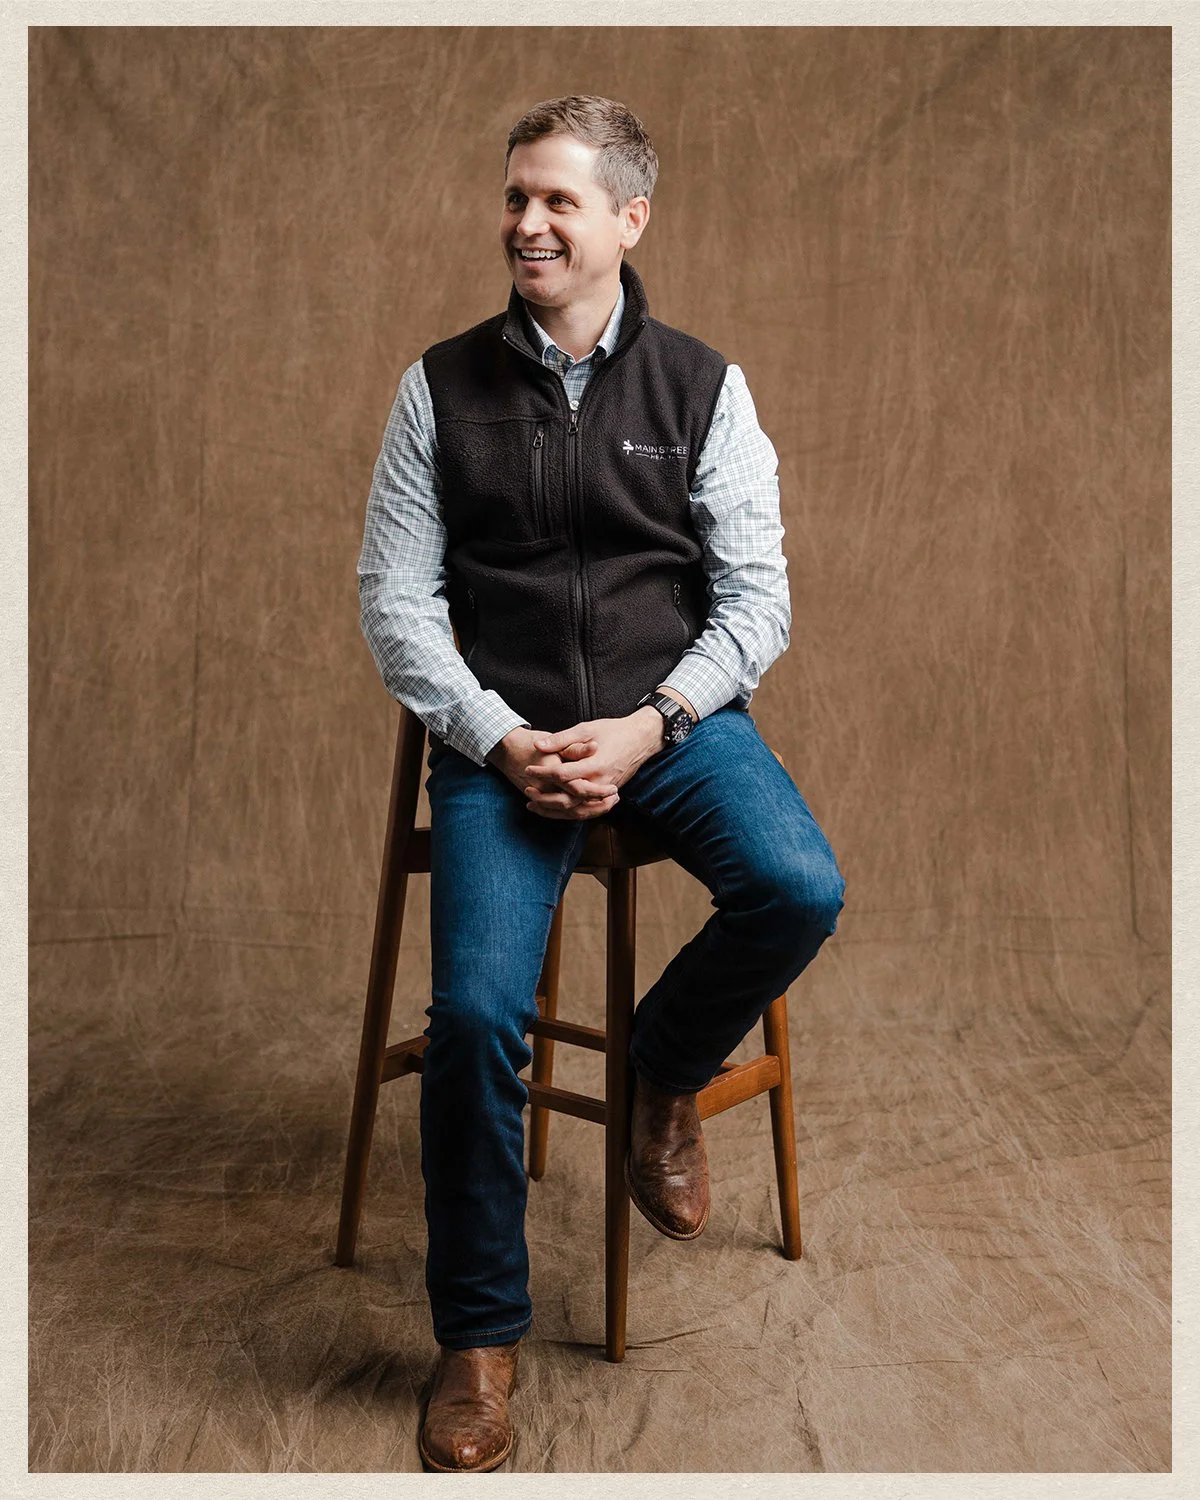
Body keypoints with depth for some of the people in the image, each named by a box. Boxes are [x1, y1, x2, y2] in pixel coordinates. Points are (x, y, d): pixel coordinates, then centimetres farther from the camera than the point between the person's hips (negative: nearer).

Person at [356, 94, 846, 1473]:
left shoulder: (702, 386, 6)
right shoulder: (442, 385, 6)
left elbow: (758, 596, 3)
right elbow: (396, 596, 3)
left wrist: (649, 726, -13)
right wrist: (498, 740, -10)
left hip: (673, 716, 1)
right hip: (500, 734, 0)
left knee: (800, 891, -28)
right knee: (476, 1014, -20)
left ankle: (662, 1073, 6)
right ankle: (479, 1335, 3)